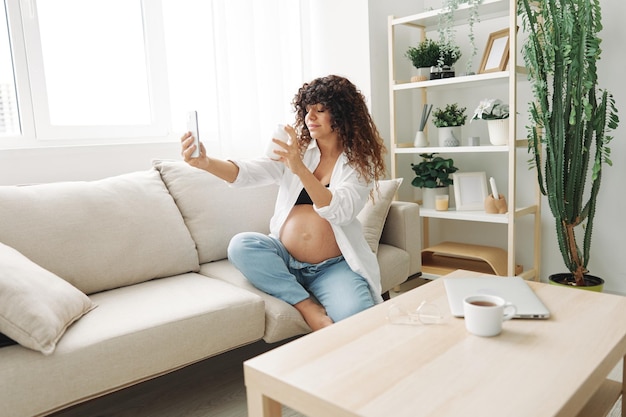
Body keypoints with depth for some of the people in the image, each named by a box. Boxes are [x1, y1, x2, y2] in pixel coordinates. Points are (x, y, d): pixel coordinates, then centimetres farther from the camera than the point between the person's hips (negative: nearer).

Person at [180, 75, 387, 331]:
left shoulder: (360, 162, 0)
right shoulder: (294, 151, 8)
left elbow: (339, 212, -18)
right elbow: (248, 173, -7)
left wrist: (300, 168, -30)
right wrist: (205, 162, -27)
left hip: (333, 267, -4)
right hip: (284, 259, 4)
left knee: (356, 321, -33)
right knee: (241, 245, -27)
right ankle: (308, 307, -21)